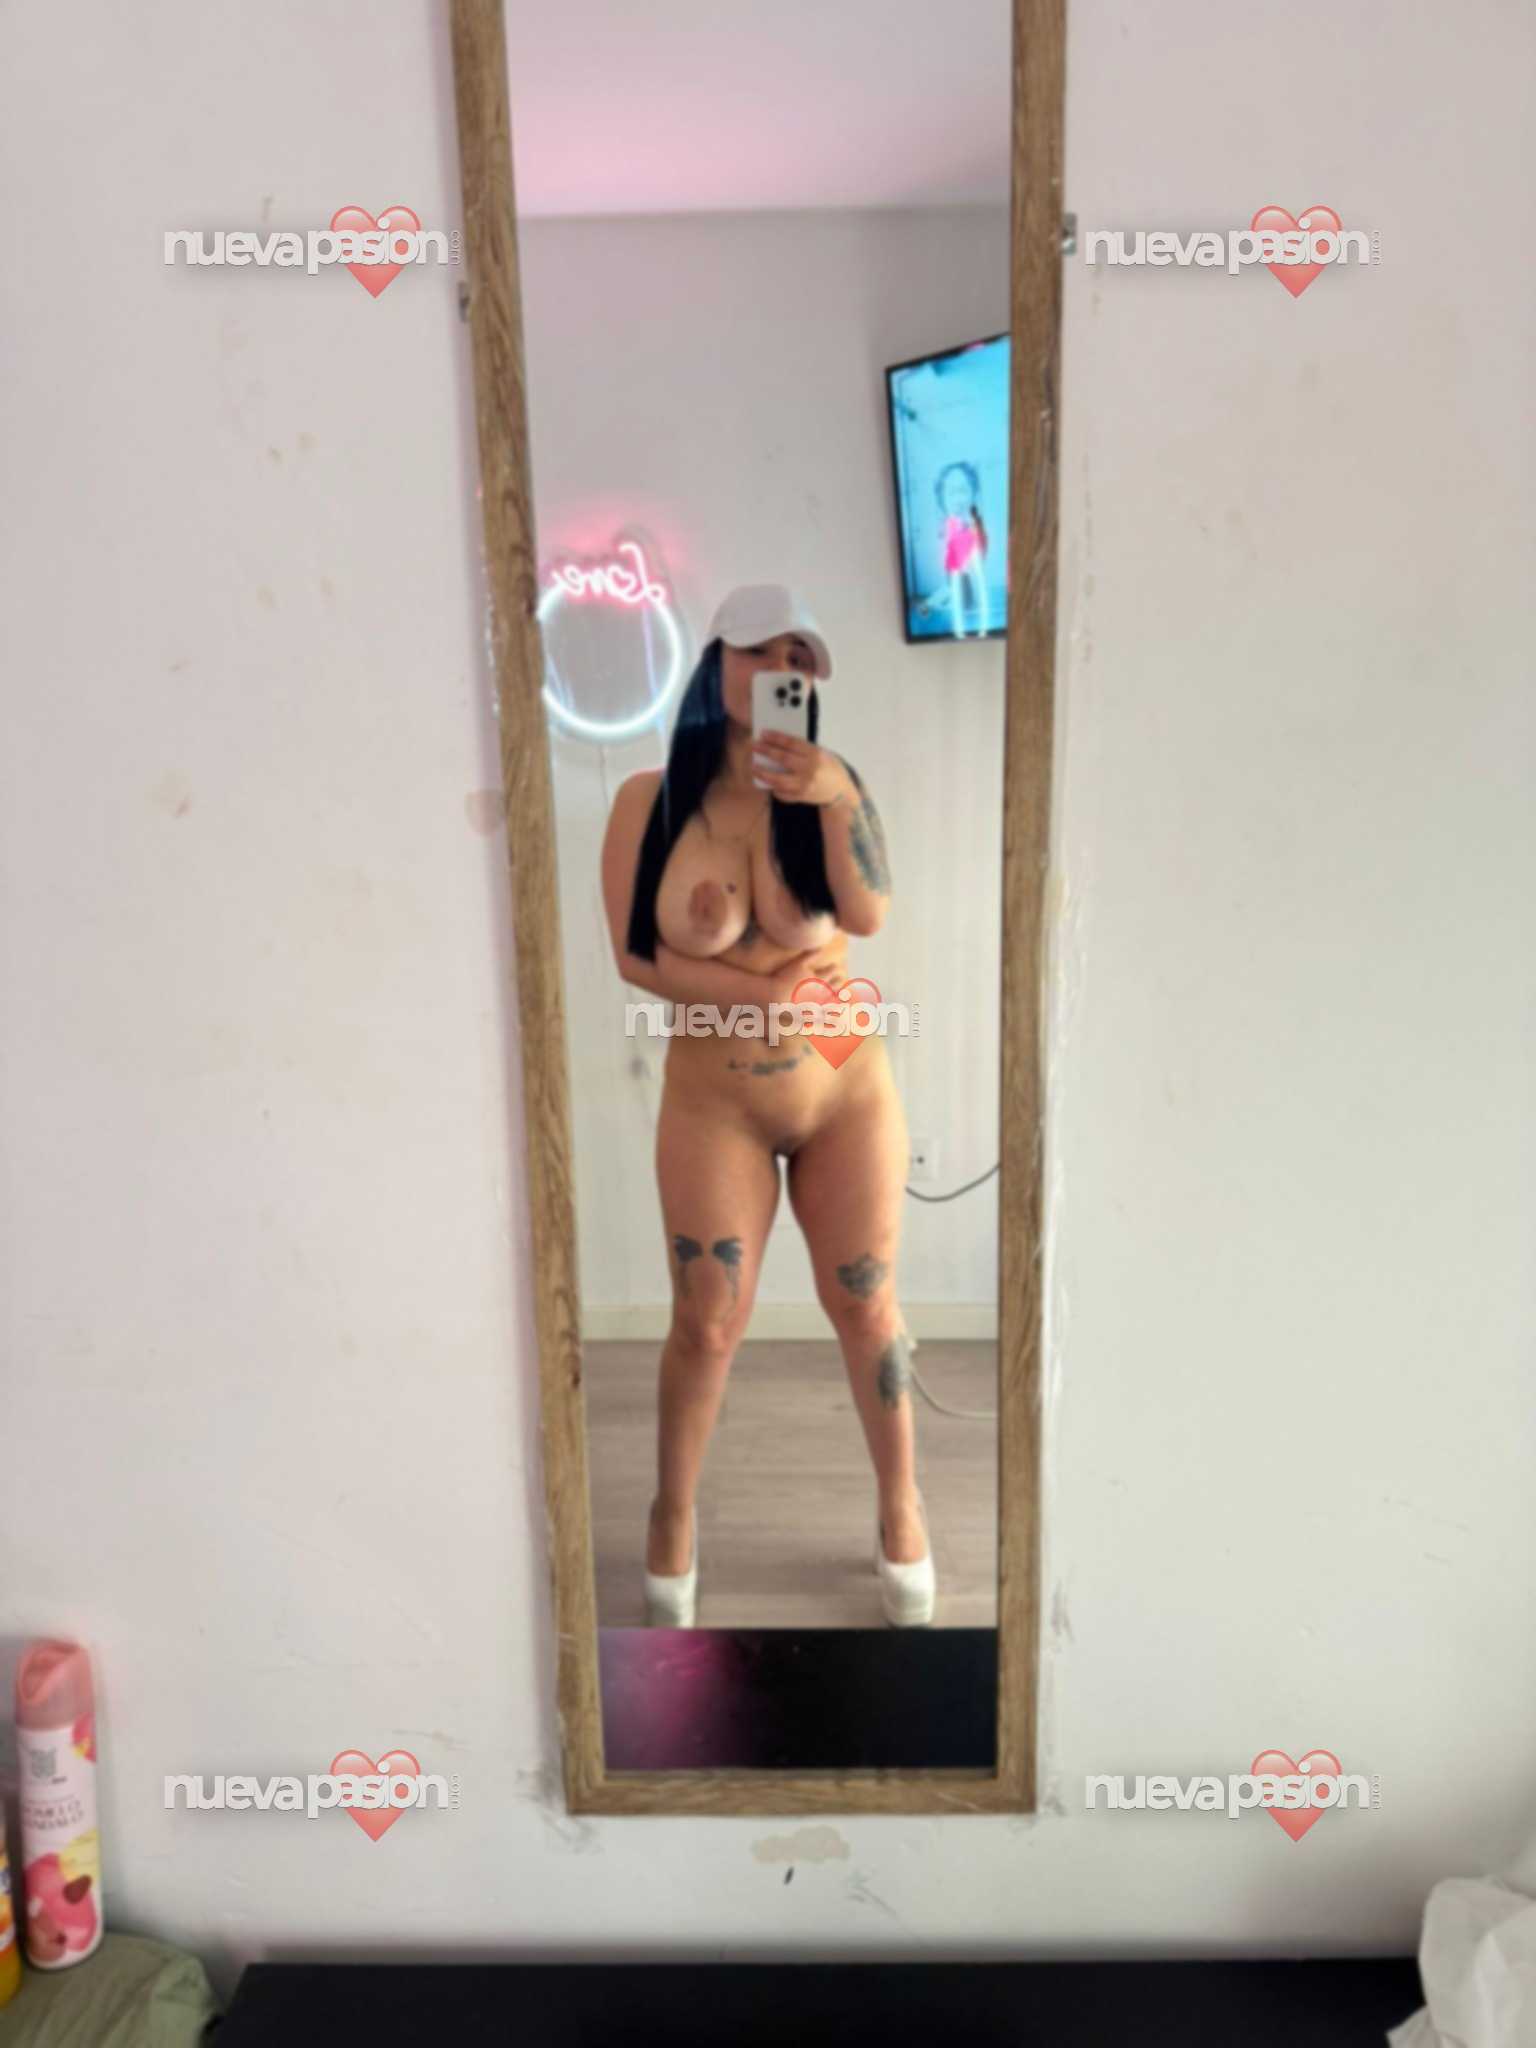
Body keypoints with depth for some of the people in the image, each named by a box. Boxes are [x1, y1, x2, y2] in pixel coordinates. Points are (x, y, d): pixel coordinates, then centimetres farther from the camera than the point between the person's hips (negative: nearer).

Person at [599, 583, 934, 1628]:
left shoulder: (830, 783, -6)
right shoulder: (650, 799, -8)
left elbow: (870, 917, -20)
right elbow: (634, 955, -10)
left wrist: (837, 800, -34)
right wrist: (759, 989, -18)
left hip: (847, 1091, 1)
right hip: (713, 1102, 0)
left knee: (868, 1309, 11)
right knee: (706, 1325, 9)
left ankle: (902, 1504, 34)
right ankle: (675, 1511, 35)